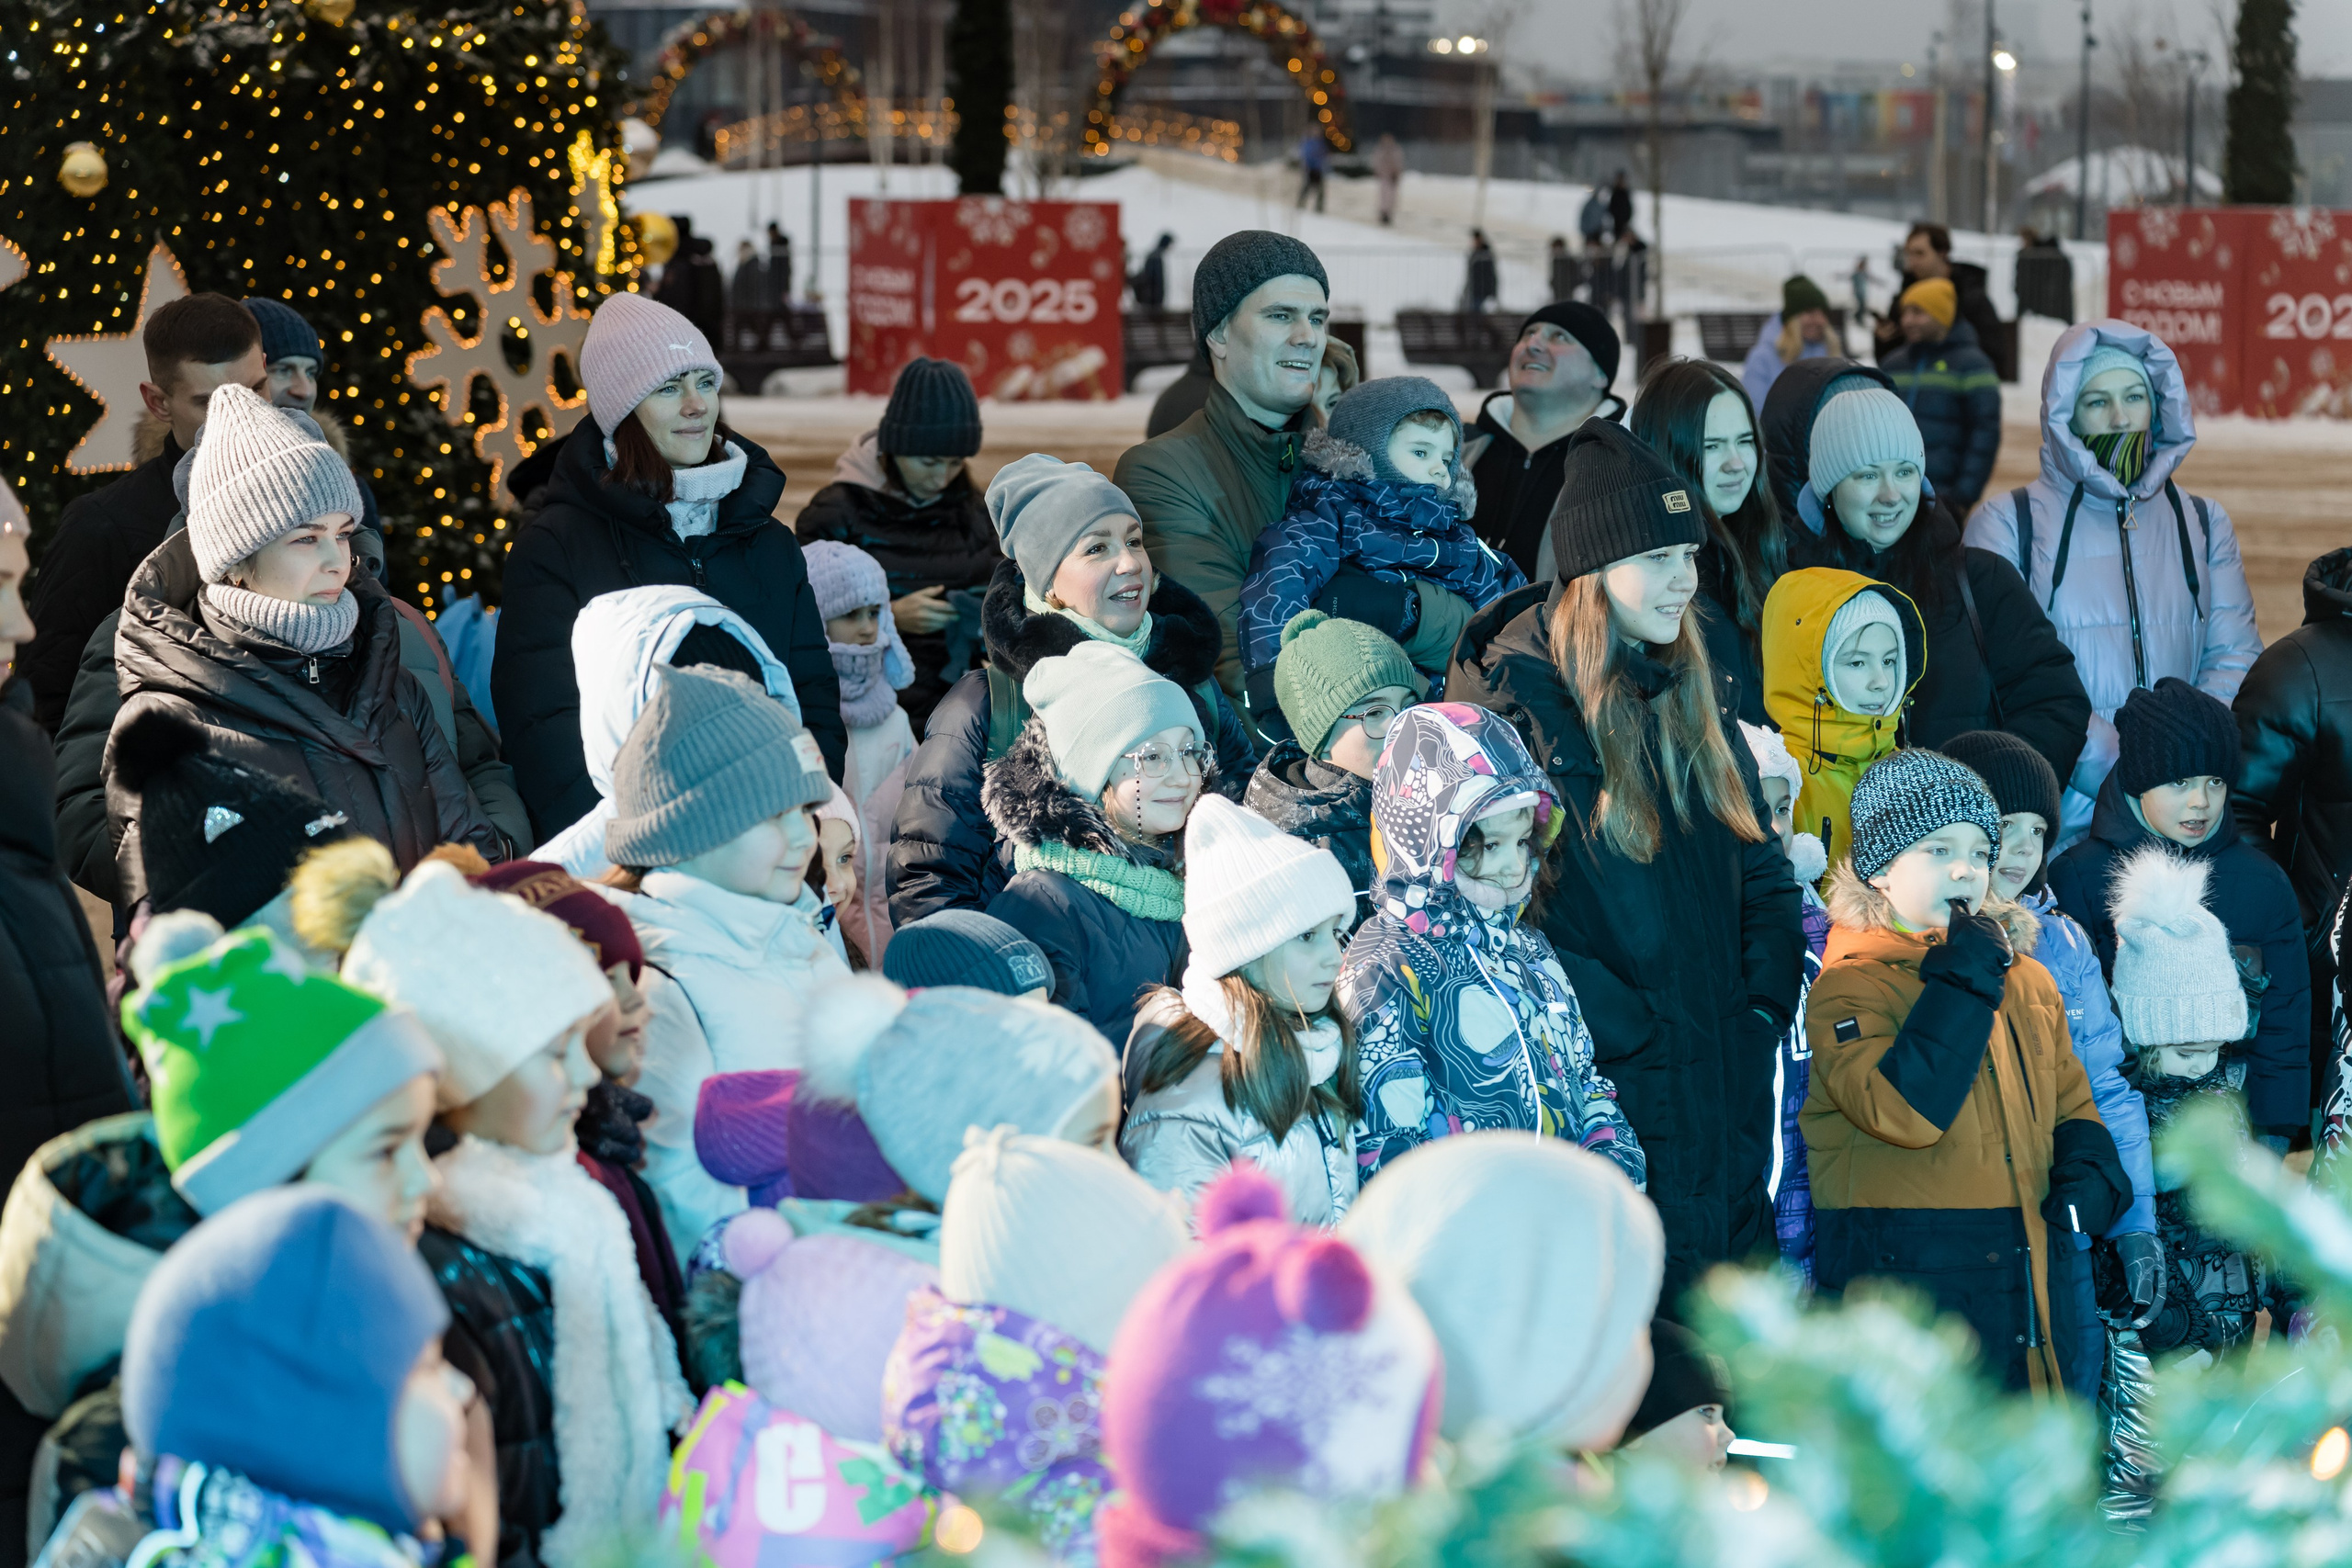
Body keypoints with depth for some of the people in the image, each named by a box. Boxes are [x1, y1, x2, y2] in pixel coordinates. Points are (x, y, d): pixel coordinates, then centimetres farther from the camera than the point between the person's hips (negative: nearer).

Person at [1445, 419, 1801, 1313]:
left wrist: (1765, 1006, 3)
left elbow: (1760, 863, 19)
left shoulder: (1688, 697, 14)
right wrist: (1623, 1032, -16)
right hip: (1605, 1090, -7)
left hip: (1727, 1080, 7)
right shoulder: (1513, 698, -9)